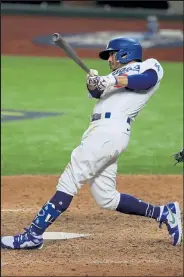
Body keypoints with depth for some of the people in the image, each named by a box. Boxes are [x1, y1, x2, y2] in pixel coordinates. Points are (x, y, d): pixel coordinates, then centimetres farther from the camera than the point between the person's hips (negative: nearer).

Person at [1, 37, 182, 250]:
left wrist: (112, 81, -25)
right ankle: (163, 213, 15)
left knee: (69, 180, -13)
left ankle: (34, 234, -16)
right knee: (106, 198, 7)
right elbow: (96, 92, 13)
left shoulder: (150, 65, 10)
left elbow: (148, 79, -15)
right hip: (101, 131, 9)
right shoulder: (119, 74, 32)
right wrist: (93, 83, -10)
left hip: (110, 130, -9)